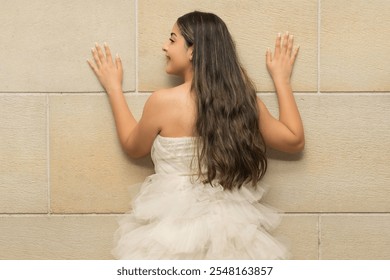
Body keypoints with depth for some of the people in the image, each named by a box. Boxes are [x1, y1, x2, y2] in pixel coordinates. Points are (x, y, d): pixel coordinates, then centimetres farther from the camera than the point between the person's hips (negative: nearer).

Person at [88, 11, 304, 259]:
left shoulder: (164, 102, -15)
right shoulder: (244, 100, -6)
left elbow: (133, 146, 4)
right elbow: (295, 140, 8)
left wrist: (113, 87, 14)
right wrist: (281, 78, 17)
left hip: (174, 232, -3)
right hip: (230, 230, 3)